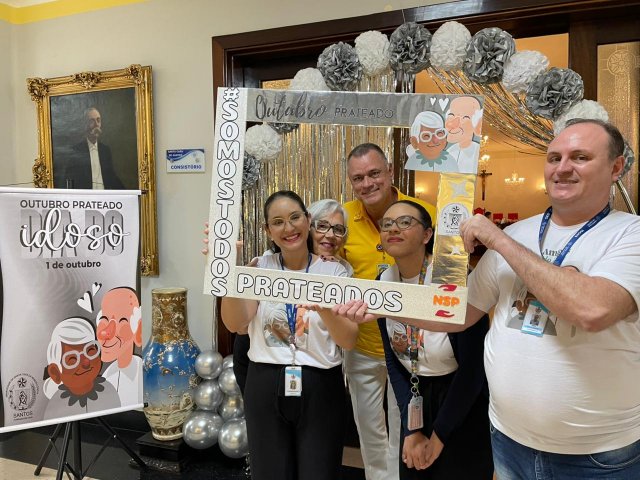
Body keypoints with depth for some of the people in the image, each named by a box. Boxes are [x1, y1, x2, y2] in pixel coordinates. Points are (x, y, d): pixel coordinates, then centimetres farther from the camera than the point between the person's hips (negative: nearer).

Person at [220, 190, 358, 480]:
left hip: (320, 388, 0)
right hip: (266, 386, 1)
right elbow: (235, 324, -13)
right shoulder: (260, 268, 0)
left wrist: (324, 309, -28)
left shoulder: (334, 271, -2)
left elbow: (349, 341, -9)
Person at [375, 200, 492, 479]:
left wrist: (439, 434, -11)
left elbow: (473, 366, -20)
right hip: (414, 401, 6)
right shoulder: (383, 284, -6)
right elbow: (392, 361, 2)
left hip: (463, 402, -5)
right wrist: (412, 429, -2)